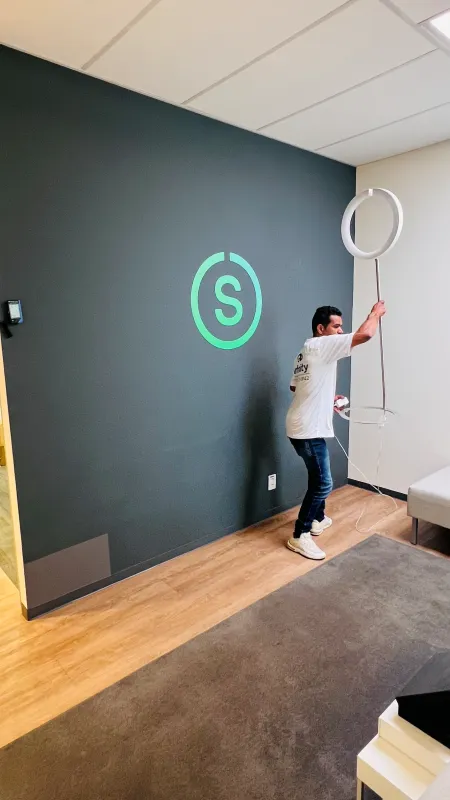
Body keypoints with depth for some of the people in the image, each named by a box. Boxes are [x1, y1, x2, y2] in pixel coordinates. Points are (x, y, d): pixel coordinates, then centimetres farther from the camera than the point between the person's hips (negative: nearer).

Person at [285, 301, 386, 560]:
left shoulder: (307, 350, 16)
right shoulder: (322, 345, -14)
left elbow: (296, 386, 25)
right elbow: (365, 334, -20)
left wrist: (326, 399, 24)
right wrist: (376, 313, -1)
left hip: (303, 427, 10)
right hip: (308, 429, -10)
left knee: (318, 476, 24)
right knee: (323, 483, -4)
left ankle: (318, 519, 40)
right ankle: (300, 536, 4)